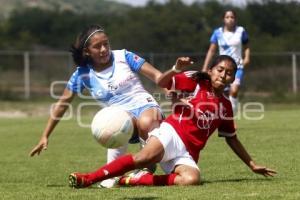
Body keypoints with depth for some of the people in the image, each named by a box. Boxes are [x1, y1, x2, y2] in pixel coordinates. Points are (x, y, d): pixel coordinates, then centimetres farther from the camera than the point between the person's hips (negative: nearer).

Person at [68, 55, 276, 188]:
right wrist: (176, 70, -24)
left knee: (192, 179, -32)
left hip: (188, 154, 4)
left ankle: (138, 180, -24)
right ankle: (88, 178, -38)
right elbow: (162, 82, -3)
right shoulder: (195, 82, 6)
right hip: (171, 132, -4)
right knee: (146, 157, -36)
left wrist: (252, 164, 27)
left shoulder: (225, 105, 18)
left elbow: (232, 138, 27)